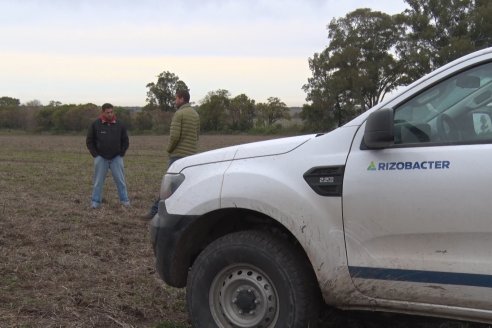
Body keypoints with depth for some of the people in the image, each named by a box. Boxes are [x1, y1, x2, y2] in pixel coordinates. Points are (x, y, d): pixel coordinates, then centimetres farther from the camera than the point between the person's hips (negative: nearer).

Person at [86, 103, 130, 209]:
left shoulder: (119, 125, 2)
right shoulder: (95, 125, -3)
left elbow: (125, 141, 11)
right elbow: (89, 141, 3)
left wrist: (121, 153, 3)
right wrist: (95, 154, -3)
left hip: (116, 158, 1)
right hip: (101, 158, -1)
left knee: (120, 180, 1)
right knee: (98, 181, 3)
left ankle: (125, 200, 8)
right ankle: (96, 201, 10)